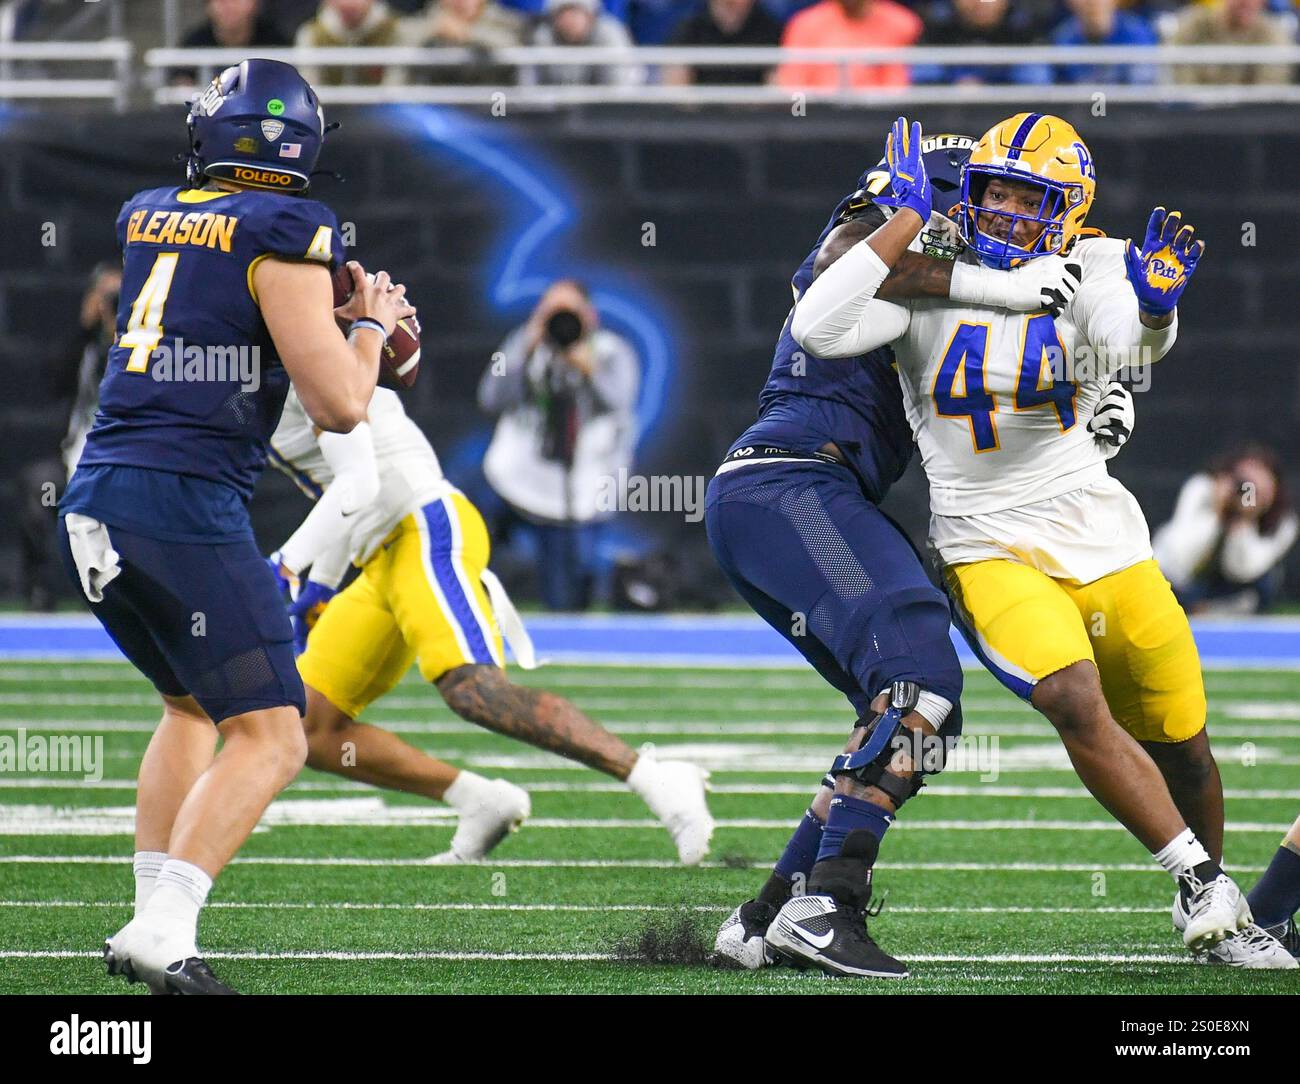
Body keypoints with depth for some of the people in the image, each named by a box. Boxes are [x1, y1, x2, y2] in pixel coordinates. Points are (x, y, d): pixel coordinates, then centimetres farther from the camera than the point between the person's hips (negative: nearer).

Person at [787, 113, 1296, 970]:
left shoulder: (1084, 277, -2)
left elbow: (1133, 338, -24)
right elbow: (819, 330, -18)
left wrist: (1155, 304, -48)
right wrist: (909, 221, -16)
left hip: (1100, 538, 2)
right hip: (990, 548, -2)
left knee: (1179, 746, 9)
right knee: (1077, 704, -27)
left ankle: (1211, 898, 35)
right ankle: (1205, 887, -20)